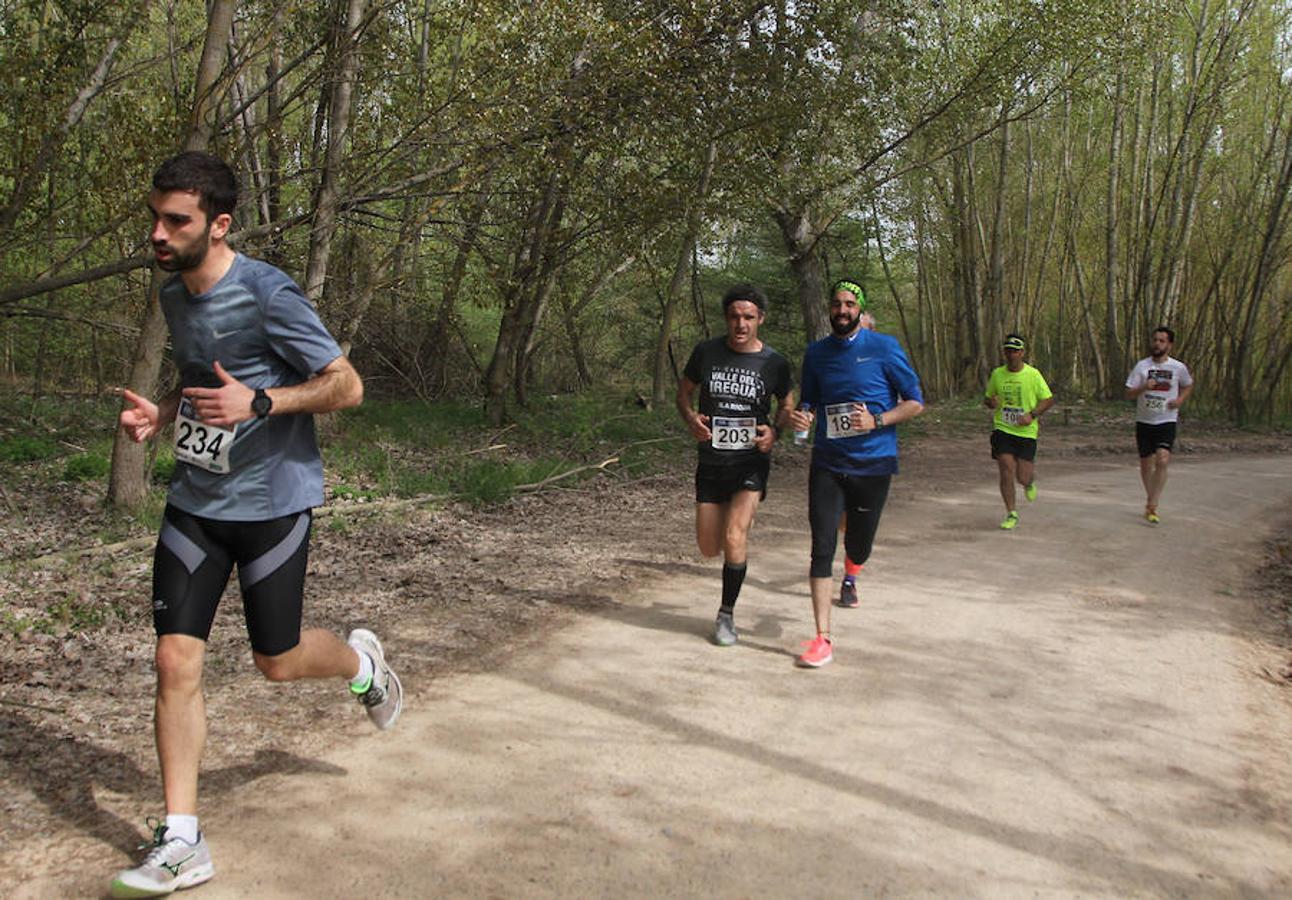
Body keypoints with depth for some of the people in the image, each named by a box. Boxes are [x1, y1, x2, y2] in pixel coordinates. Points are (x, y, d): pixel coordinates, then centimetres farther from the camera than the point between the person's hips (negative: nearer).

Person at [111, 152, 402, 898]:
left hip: (273, 501, -6)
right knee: (176, 658, -2)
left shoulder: (269, 295, -17)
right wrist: (161, 411, 3)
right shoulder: (174, 296, 6)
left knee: (278, 661, 5)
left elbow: (347, 386, -15)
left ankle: (363, 661, 41)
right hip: (195, 502, 6)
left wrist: (259, 402, -29)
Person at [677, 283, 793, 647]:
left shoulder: (774, 363, -5)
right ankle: (740, 519, 48)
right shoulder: (706, 352, -3)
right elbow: (684, 391, 10)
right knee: (709, 549, 9)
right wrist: (691, 418, -12)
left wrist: (775, 430, -11)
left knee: (734, 538, -19)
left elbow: (787, 404, 11)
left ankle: (727, 614, 2)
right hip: (710, 461, 2)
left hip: (751, 462, -2)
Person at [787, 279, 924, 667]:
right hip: (827, 463, 2)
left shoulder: (884, 347, -5)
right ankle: (823, 639, -6)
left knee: (858, 548, 10)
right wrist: (802, 417, -6)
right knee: (822, 548, -10)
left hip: (873, 463, -2)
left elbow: (915, 402, -2)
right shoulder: (816, 353, 6)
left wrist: (877, 421, -18)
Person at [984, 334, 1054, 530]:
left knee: (1023, 478, -2)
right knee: (1007, 472, -10)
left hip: (1026, 432, -1)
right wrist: (991, 402, -9)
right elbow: (987, 398, 16)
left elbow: (1049, 399, 1)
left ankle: (1030, 481, 37)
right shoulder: (997, 374, 4)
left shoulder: (1033, 374, -4)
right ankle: (1011, 515, 3)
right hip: (1002, 429, 1)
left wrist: (1032, 415, -15)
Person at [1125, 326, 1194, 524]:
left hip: (1166, 422, -1)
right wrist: (1144, 387, -24)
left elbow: (1188, 386, 18)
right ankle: (1151, 499, 32)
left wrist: (1180, 400, -1)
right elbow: (1128, 394, -4)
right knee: (1146, 464, 9)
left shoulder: (1179, 368, -2)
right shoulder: (1142, 366, -2)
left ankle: (1151, 506, -17)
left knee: (1162, 461, -20)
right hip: (1144, 422, 2)